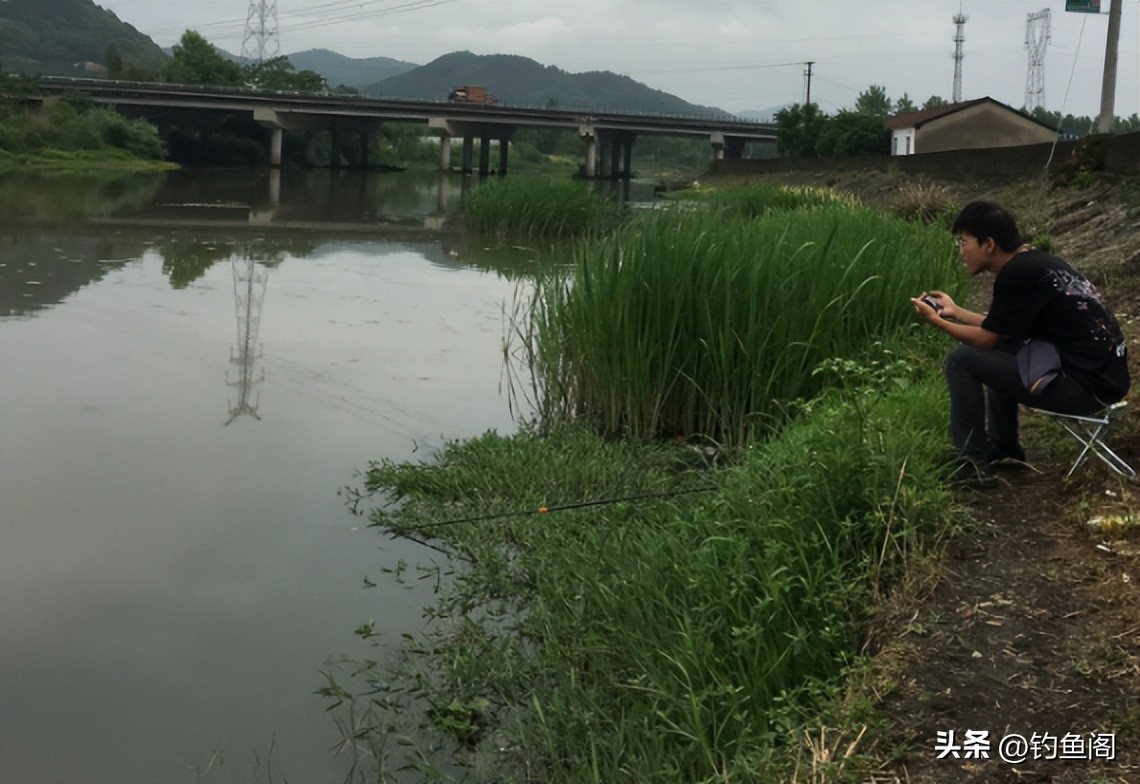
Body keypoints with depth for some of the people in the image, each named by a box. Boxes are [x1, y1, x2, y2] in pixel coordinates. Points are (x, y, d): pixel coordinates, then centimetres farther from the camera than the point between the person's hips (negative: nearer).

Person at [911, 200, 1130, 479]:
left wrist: (937, 321, 6)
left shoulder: (1017, 273, -16)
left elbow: (986, 338, -7)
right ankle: (1004, 449, 29)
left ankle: (973, 461, 3)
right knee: (996, 351, 26)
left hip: (1085, 384, -10)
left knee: (962, 360, -8)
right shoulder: (1033, 262, 12)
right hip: (1103, 370, 10)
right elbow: (998, 330, 22)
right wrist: (955, 311, 28)